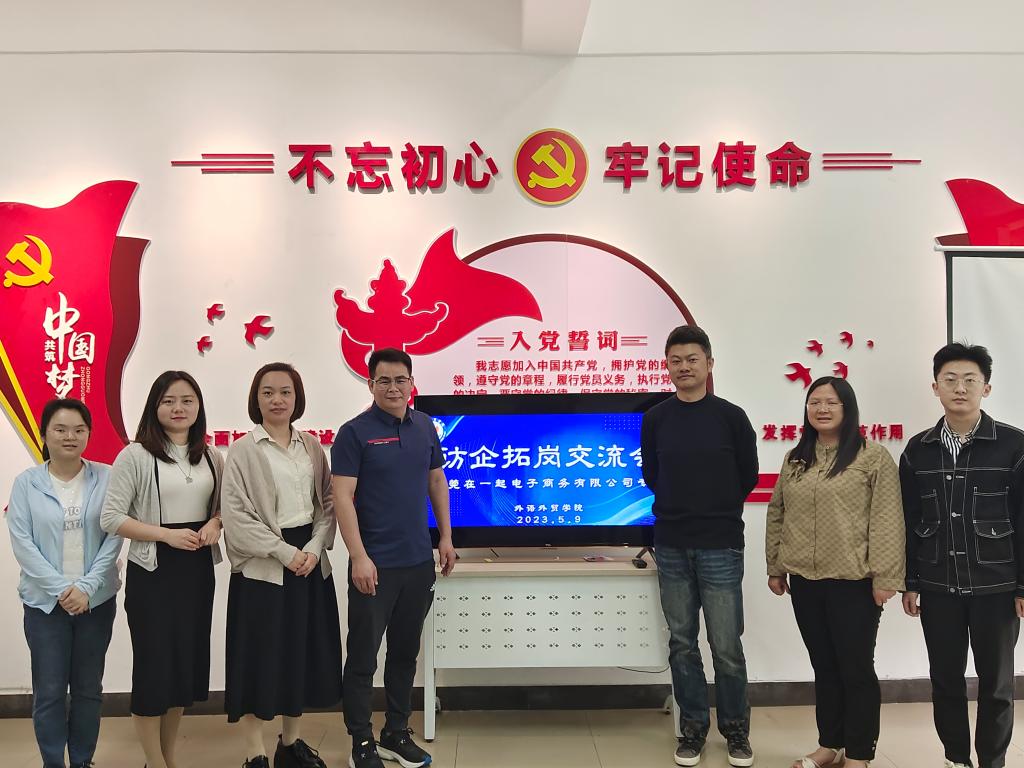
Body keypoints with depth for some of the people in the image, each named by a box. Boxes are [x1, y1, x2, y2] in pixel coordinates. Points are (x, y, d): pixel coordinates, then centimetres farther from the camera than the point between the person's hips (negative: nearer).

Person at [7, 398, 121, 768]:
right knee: (49, 691, 5)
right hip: (45, 601, 0)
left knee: (88, 688, 11)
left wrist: (86, 587, -13)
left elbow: (114, 537, -4)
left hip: (97, 599, 1)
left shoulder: (106, 478, -2)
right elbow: (21, 542, -6)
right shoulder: (26, 483, -1)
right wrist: (60, 588, -13)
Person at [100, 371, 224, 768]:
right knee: (154, 663, 2)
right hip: (153, 571, -5)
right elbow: (111, 518, -11)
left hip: (198, 570, 5)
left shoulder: (211, 457, 7)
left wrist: (214, 523, -7)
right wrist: (168, 534, -19)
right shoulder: (135, 455, -8)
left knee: (187, 660, 12)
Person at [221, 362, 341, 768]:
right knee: (260, 657, 0)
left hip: (311, 561, 5)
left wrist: (314, 548, -10)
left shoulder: (311, 446, 7)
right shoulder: (244, 450, -6)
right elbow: (236, 514, -12)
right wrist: (285, 552, -15)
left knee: (304, 654, 12)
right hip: (263, 566, -4)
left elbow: (327, 503, 6)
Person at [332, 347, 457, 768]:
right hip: (375, 564, -5)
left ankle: (396, 733, 28)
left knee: (405, 652, 15)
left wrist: (446, 537, 9)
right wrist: (359, 557, -19)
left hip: (418, 561, 5)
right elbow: (342, 497, -13)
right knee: (363, 655, 5)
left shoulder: (425, 426, 6)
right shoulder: (354, 432, -10)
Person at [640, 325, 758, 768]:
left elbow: (748, 476, 6)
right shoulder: (655, 419, 4)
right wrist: (681, 509, 11)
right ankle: (693, 727, 23)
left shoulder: (731, 416, -2)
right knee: (682, 643, 9)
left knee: (726, 645, 2)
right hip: (671, 547, 2)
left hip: (721, 547, -2)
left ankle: (737, 730, 20)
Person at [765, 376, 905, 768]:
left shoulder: (874, 457, -7)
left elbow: (886, 522, -11)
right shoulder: (794, 459, 11)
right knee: (824, 666, 16)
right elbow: (777, 515, 14)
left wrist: (885, 577, -14)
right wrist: (775, 567, 12)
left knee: (856, 669, 5)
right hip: (804, 581, 5)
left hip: (853, 582, -5)